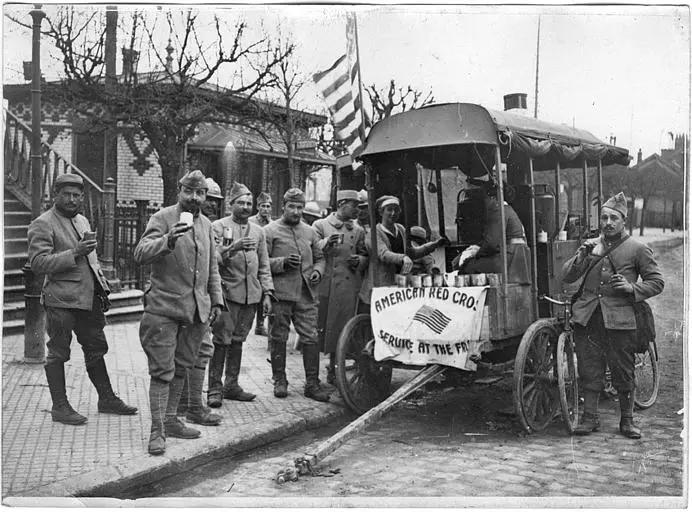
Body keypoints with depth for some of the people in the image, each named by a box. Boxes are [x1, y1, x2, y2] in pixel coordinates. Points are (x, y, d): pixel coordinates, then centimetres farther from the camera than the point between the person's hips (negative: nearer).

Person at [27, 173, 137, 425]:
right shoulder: (43, 224, -9)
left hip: (88, 298, 8)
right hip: (60, 300, -8)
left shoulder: (82, 220, 17)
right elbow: (37, 262, -18)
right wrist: (74, 253, -25)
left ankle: (107, 398, 25)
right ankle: (59, 407, 12)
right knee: (58, 354, 2)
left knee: (96, 348, 14)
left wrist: (101, 284, 17)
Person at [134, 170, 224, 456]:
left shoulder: (206, 224, 15)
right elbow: (141, 254, -19)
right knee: (162, 371, -4)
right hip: (164, 307, -6)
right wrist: (168, 240, -35)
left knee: (181, 368, 13)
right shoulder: (162, 218, -5)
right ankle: (157, 431, 3)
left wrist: (216, 301, 15)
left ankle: (171, 421, 25)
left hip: (197, 310, 6)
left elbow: (212, 268, 21)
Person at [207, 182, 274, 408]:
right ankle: (214, 388, 2)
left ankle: (231, 385, 19)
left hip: (251, 295, 5)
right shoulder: (218, 226, 1)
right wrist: (232, 248, -23)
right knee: (221, 342, -5)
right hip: (227, 293, -4)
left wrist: (267, 293, 8)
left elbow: (264, 266, 16)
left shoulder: (258, 231, 15)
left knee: (238, 341, 10)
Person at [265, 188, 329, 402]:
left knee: (311, 338, 1)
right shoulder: (270, 231, 2)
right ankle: (279, 380, 19)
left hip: (306, 294, 3)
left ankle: (312, 383, 9)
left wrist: (317, 271, 2)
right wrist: (282, 263, -16)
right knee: (278, 338, 5)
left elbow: (319, 257, 23)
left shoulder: (310, 232, 16)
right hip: (280, 294, -3)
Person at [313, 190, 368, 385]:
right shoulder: (320, 225, 5)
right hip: (324, 286, -3)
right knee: (319, 328, -1)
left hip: (348, 288, 3)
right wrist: (325, 243, -19)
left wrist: (359, 261, 1)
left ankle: (333, 372, 18)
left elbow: (365, 256, 23)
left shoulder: (358, 231, 16)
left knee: (341, 330, 4)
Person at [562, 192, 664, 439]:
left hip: (619, 319, -3)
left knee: (623, 372, 3)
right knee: (589, 370, 6)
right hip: (587, 317, 3)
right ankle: (590, 417, 19)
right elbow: (567, 277, 9)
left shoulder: (637, 249, 4)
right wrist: (581, 257, -8)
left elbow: (656, 282, 6)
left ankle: (627, 420, 20)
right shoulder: (590, 245, 13)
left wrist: (632, 288, -11)